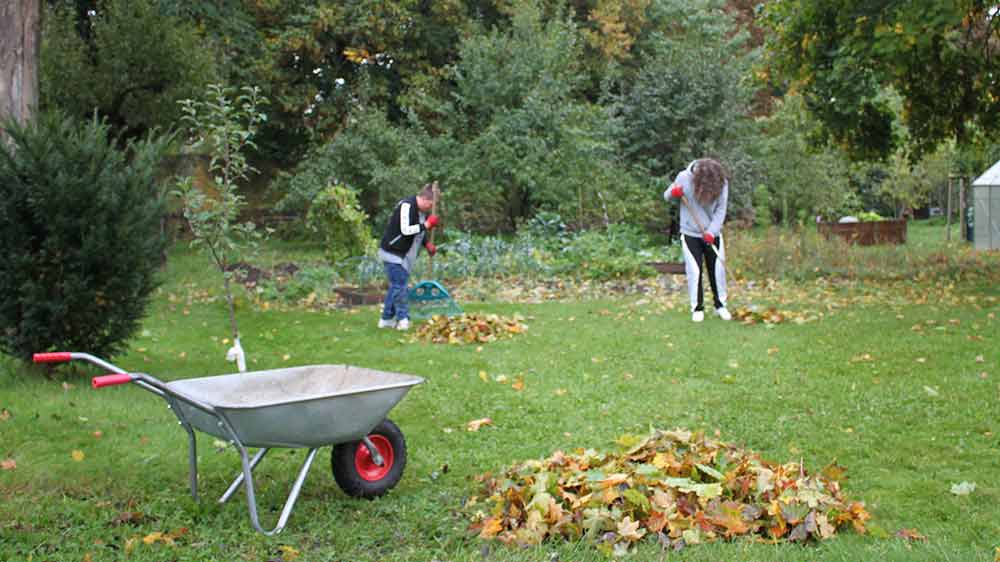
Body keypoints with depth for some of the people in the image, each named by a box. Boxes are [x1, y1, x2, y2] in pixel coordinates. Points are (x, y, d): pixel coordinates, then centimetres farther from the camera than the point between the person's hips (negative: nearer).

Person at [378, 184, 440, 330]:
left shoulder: (423, 211, 7)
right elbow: (405, 230, -28)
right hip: (392, 253, -9)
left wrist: (427, 244, 3)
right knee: (399, 286, -9)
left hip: (405, 255, 9)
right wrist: (427, 224, -25)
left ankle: (386, 319, 20)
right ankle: (403, 318, -2)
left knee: (395, 286, 12)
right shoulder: (406, 206, -21)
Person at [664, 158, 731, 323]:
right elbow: (666, 196, -2)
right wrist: (673, 193, -26)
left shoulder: (722, 183, -15)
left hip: (712, 234, 1)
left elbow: (720, 210, -10)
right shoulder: (684, 178, -17)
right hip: (690, 234, -1)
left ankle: (720, 305, 23)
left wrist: (711, 231, -21)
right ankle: (697, 307, 12)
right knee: (694, 271, -2)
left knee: (718, 269, 6)